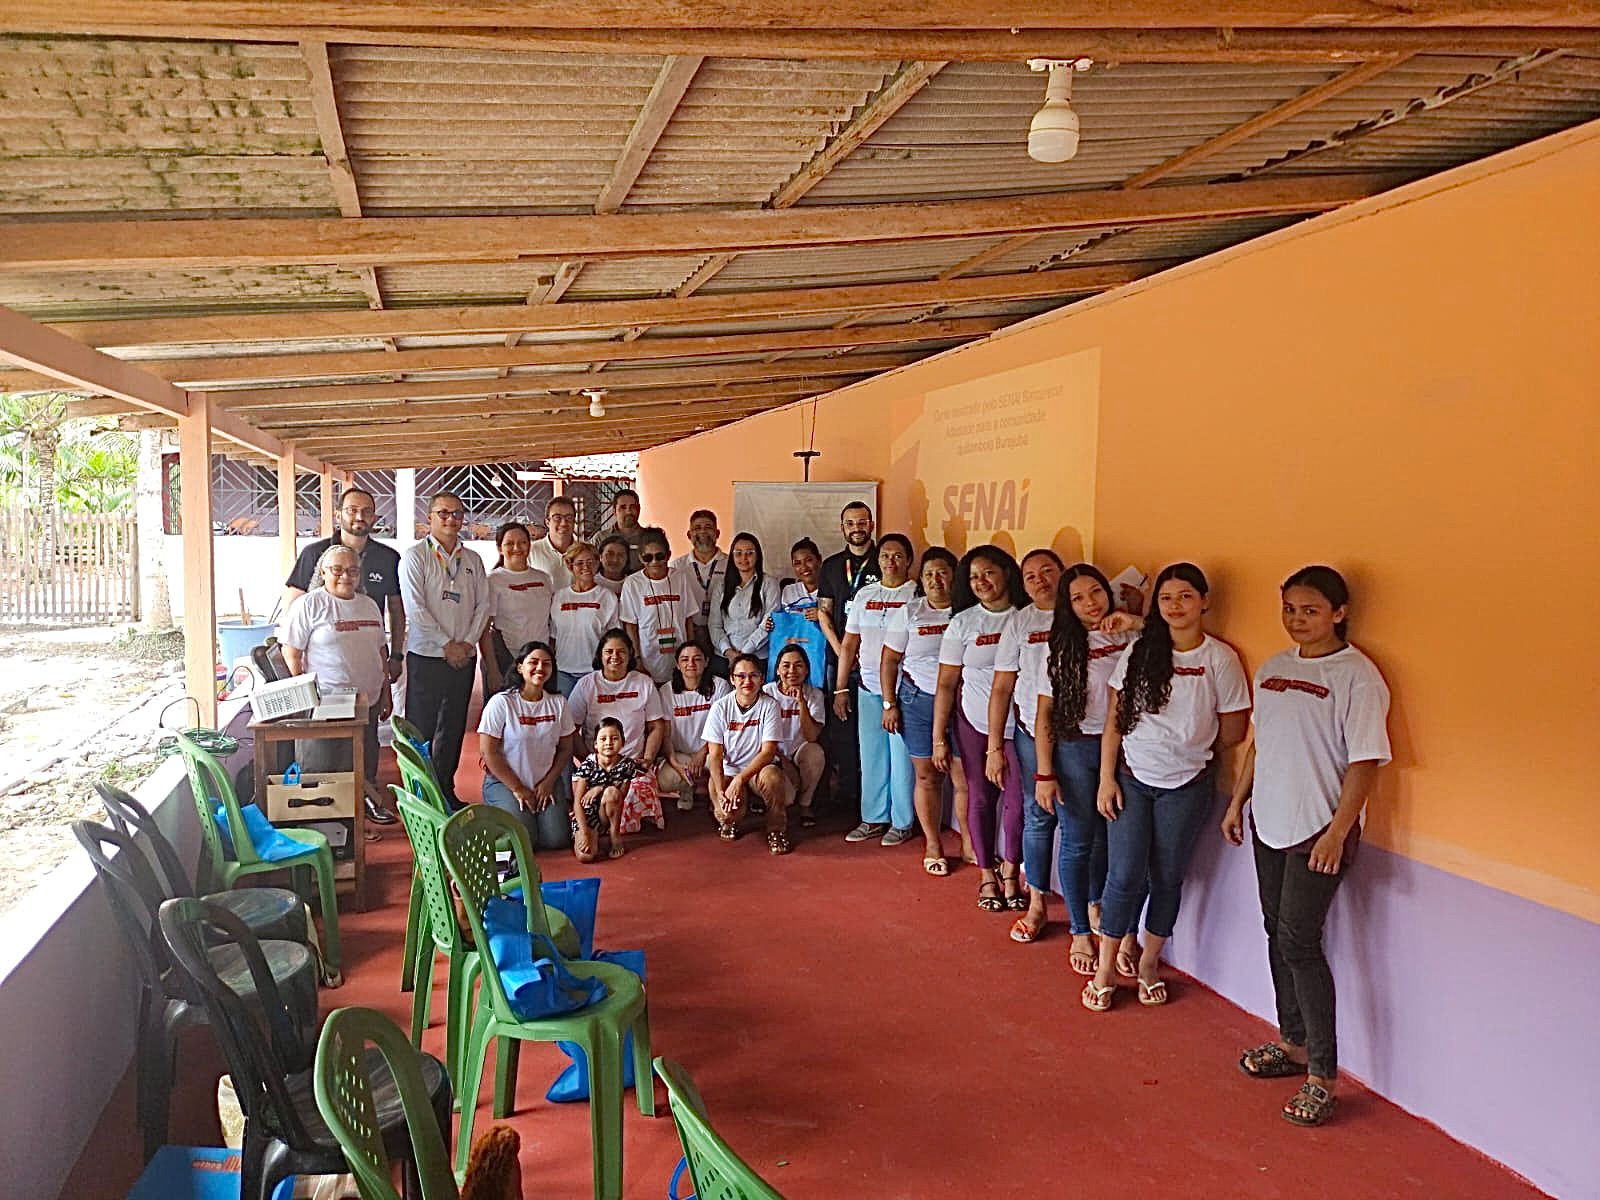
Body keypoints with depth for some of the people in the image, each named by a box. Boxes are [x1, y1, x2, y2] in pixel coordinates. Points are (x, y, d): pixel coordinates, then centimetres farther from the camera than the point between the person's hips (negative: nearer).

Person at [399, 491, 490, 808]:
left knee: (453, 728, 11)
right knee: (420, 727, -1)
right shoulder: (416, 556, -4)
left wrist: (468, 642, -5)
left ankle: (445, 790, 20)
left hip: (463, 658, 5)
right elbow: (415, 607, -11)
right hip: (426, 656, -5)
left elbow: (483, 605, 8)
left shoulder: (472, 560, 11)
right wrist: (446, 644, -14)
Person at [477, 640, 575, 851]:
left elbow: (565, 749, 7)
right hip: (504, 782, -3)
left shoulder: (558, 703, 2)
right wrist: (518, 789, -12)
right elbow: (489, 753, -11)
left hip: (546, 783, 4)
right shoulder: (501, 703, -11)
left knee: (557, 840, -15)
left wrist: (548, 782, -6)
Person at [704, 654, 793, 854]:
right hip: (729, 772, 1)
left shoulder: (769, 705, -8)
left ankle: (777, 830, -10)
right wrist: (720, 792, -21)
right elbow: (715, 755, -6)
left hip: (759, 769, -1)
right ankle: (728, 821, 15)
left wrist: (740, 779, -26)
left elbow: (768, 752, -14)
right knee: (728, 812, -27)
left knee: (771, 776, -36)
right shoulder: (721, 707, -4)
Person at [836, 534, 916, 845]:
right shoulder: (864, 595, 11)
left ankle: (902, 822, 10)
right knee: (871, 755, 9)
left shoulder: (918, 595, -2)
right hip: (868, 687, 4)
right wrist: (840, 689, 10)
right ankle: (874, 819, 20)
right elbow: (848, 645, 14)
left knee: (902, 755, -1)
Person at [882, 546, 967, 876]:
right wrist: (889, 704, 2)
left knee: (965, 778, -4)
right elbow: (890, 660, 7)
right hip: (918, 700, 1)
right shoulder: (909, 612, 5)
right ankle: (932, 845, 21)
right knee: (927, 776, 7)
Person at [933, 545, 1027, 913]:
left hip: (1019, 724, 0)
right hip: (975, 723, 1)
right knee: (981, 797, 7)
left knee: (1018, 799, -2)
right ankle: (987, 877, 22)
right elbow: (946, 683, 1)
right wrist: (939, 737, -1)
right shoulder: (963, 623, 0)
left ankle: (1010, 874, 18)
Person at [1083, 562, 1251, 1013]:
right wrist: (1107, 778, -3)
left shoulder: (1220, 659, -7)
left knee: (1168, 878, 10)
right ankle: (1105, 970, 12)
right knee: (1125, 876, -1)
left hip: (1186, 786, -1)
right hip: (1131, 779, 1)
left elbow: (1232, 732, 0)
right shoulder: (1138, 653, -1)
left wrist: (1187, 748, 8)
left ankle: (1149, 963, 29)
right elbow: (1115, 721, 1)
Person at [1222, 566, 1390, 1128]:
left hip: (1319, 829, -7)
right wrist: (1237, 802, 17)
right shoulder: (1273, 669, 9)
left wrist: (1337, 830, -20)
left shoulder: (1357, 676, -13)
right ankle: (1293, 1042, 29)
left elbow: (1365, 761, -16)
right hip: (1269, 822, 7)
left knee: (1299, 942, -9)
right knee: (1278, 934, 13)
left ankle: (1323, 1075, 0)